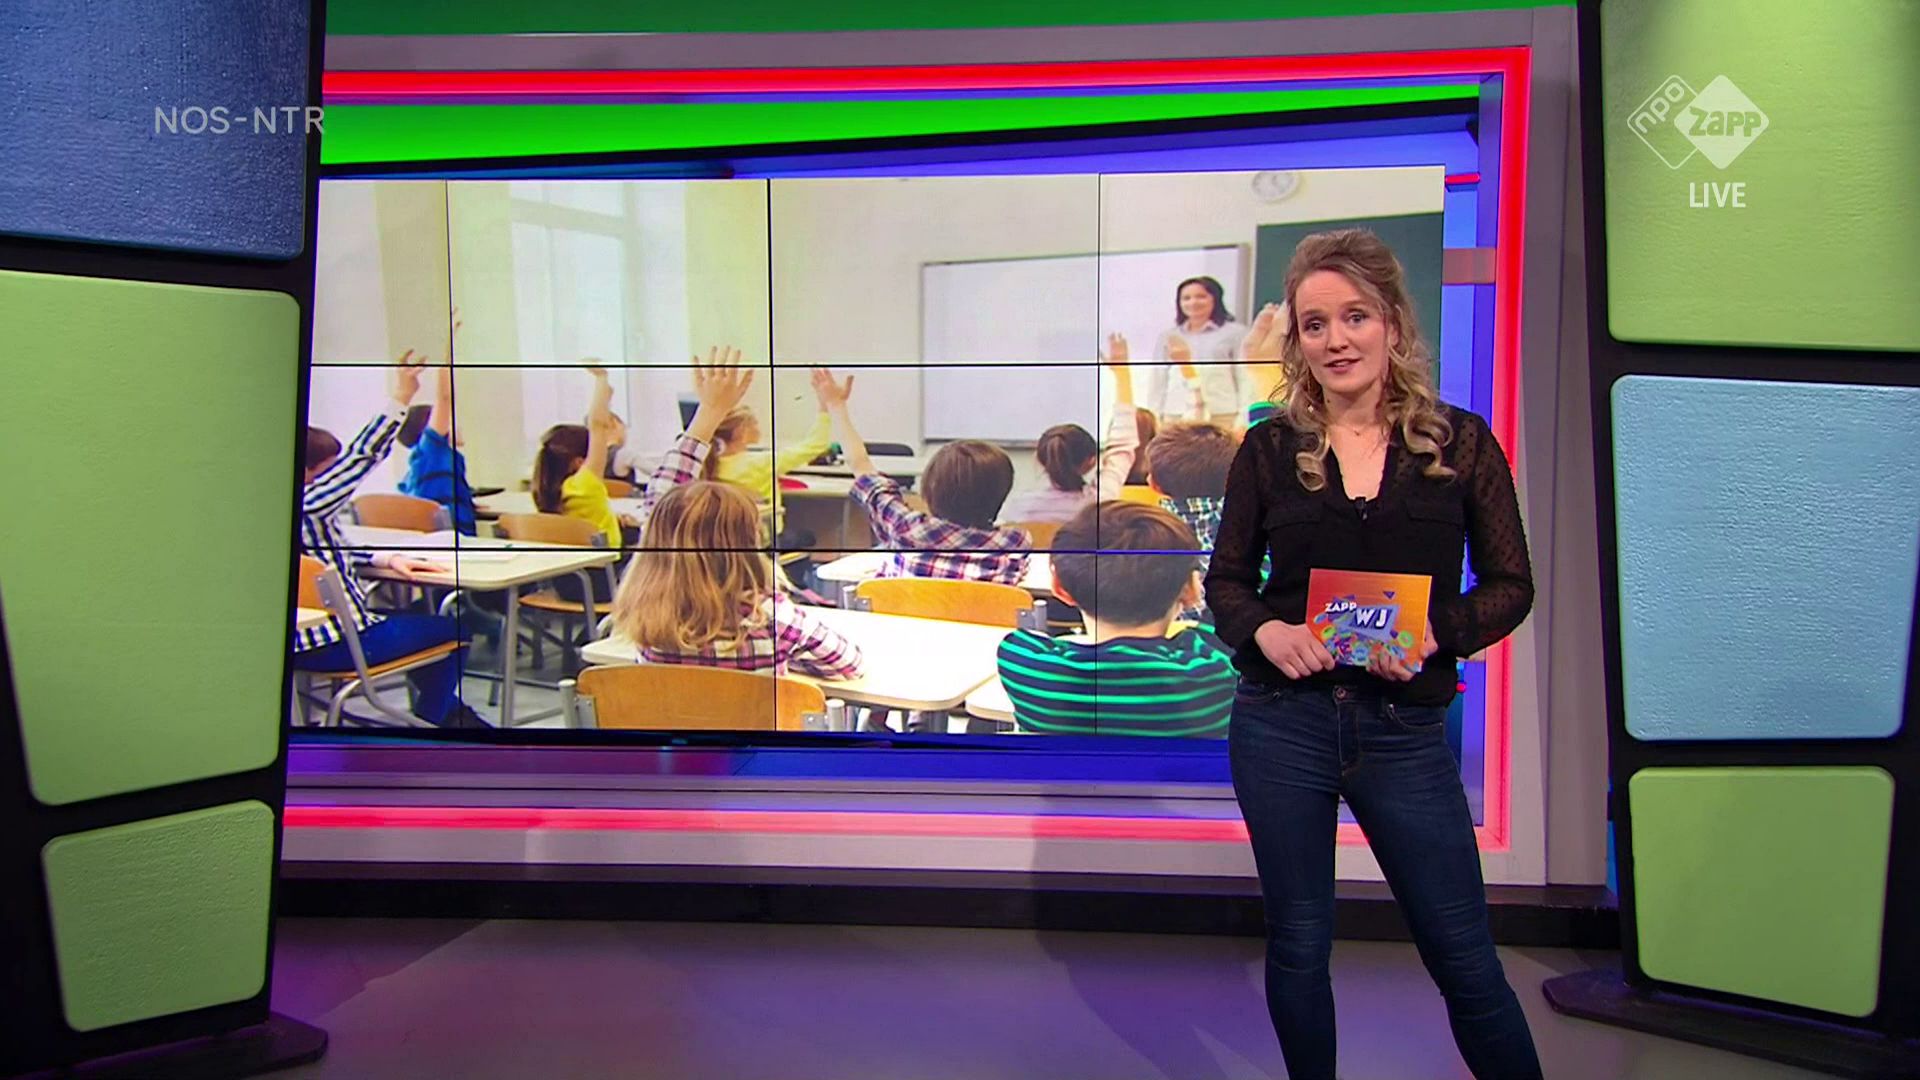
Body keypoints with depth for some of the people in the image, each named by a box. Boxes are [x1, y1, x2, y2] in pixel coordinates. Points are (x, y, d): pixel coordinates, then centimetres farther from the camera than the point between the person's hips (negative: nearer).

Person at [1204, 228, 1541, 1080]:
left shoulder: (1460, 443, 1)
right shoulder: (1270, 449, 2)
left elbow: (1511, 585, 3)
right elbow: (1226, 579, 8)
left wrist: (1434, 633, -16)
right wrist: (1263, 630, -14)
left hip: (1406, 732, -1)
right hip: (1281, 724, 1)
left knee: (1462, 953, 6)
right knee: (1298, 942, 12)